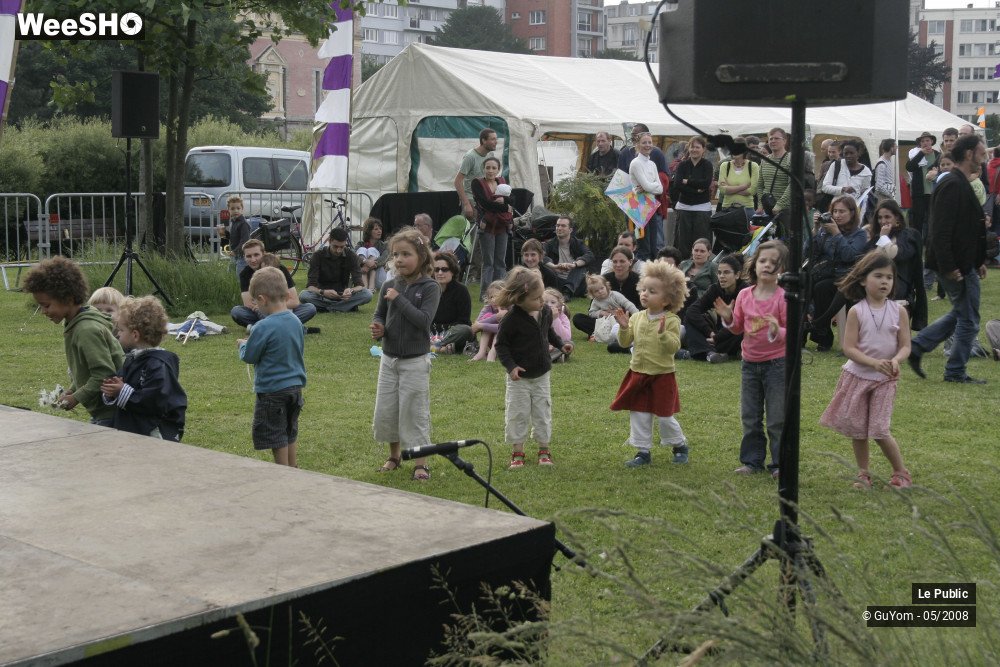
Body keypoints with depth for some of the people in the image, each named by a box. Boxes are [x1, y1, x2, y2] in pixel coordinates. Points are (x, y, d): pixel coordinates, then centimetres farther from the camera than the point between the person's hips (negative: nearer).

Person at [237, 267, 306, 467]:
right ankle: (293, 469, 30)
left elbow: (249, 357, -12)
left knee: (276, 438, 4)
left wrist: (243, 345, 11)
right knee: (290, 433, 21)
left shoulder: (263, 328, -22)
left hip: (271, 390, -7)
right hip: (295, 386, 7)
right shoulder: (296, 322, 0)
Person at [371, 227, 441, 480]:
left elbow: (424, 319, -22)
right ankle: (394, 456, 30)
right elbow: (379, 315, 9)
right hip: (389, 357, 5)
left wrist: (398, 299, -22)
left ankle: (420, 462, 13)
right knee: (385, 410, 11)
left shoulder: (429, 288, -11)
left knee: (414, 411, 1)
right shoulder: (390, 286, 1)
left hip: (415, 361, -5)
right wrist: (378, 328, -13)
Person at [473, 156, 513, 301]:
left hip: (502, 226, 5)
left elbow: (512, 201, -1)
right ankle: (484, 293, -1)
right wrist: (505, 207, -11)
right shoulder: (477, 183, -2)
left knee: (501, 261, 6)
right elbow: (485, 203, -15)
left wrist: (503, 199, -21)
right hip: (487, 226, -5)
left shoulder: (502, 182, 12)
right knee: (488, 262, -5)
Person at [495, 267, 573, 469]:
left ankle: (544, 449, 22)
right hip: (519, 377, -5)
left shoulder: (545, 312, -3)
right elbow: (501, 345, -13)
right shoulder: (511, 319, -21)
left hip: (541, 375, 5)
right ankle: (517, 452, 15)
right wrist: (511, 366, -23)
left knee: (543, 413, 10)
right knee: (517, 414, 3)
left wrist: (561, 344, 4)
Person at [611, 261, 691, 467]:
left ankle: (680, 446, 26)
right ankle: (643, 451, 17)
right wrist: (624, 327, -13)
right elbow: (625, 342, 4)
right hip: (638, 373, 5)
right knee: (639, 415, 7)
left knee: (665, 416, 4)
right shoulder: (637, 317, 3)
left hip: (662, 376, -5)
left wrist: (663, 333, -34)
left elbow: (673, 346, -20)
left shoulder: (671, 320, -12)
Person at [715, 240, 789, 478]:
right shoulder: (744, 295, 1)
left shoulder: (783, 297, -13)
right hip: (750, 363, 5)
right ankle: (752, 460, 24)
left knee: (777, 418, 2)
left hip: (776, 363, -5)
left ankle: (780, 463, 13)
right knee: (750, 417, 13)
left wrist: (777, 331, -31)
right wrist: (728, 318, -9)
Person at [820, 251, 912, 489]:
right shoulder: (856, 311, -7)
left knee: (880, 430, -7)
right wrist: (874, 362, -24)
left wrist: (895, 360, -24)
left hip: (885, 379, -1)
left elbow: (905, 346, -3)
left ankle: (901, 472, 12)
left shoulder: (899, 311, -3)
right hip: (857, 375, 1)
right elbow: (849, 348, -11)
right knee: (857, 429, 8)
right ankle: (863, 474, 23)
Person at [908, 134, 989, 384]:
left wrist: (979, 261, 19)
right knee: (968, 320, 1)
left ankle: (917, 347, 19)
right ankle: (956, 372, 12)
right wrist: (949, 267, -25)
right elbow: (941, 231, -24)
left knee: (961, 313, 20)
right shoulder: (952, 185, -18)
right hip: (957, 267, -10)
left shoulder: (961, 184, 15)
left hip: (964, 264, 10)